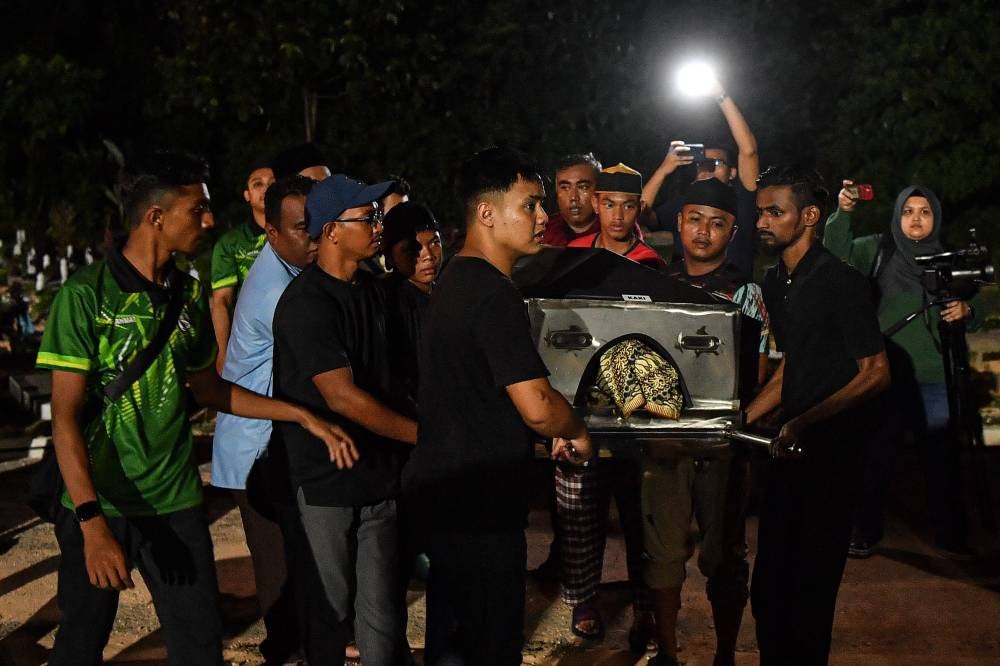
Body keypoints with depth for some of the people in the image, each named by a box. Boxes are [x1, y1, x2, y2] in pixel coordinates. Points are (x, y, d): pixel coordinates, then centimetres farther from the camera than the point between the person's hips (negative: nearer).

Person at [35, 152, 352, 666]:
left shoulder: (190, 296, 7)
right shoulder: (85, 295, -12)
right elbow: (65, 417, -15)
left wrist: (302, 415, 10)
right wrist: (93, 522, -24)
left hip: (175, 501, 5)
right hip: (98, 504, -4)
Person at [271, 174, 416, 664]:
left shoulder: (371, 288, 10)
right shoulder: (306, 304, -16)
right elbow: (342, 396, -22)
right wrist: (424, 434, -19)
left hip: (379, 474, 6)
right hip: (324, 481, -6)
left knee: (382, 613, 5)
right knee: (329, 609, 7)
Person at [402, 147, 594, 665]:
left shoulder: (455, 280, 12)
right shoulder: (495, 294, -21)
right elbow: (537, 406, -25)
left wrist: (555, 431, 17)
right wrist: (578, 433, -4)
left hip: (444, 488, 10)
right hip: (481, 502, -10)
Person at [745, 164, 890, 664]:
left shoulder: (841, 282, -14)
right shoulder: (774, 283, 10)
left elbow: (875, 373, -15)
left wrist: (803, 423, -20)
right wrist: (741, 421, 9)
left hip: (831, 445, -7)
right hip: (791, 441, 7)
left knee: (810, 580, 0)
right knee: (769, 579, 10)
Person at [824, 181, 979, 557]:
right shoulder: (879, 250, 3)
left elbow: (972, 308, 15)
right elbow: (836, 253, -11)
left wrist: (965, 311, -8)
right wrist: (843, 213, -25)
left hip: (935, 376, 1)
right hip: (886, 374, -1)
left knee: (942, 456, 3)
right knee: (877, 455, 4)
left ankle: (950, 533, 17)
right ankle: (866, 531, 16)